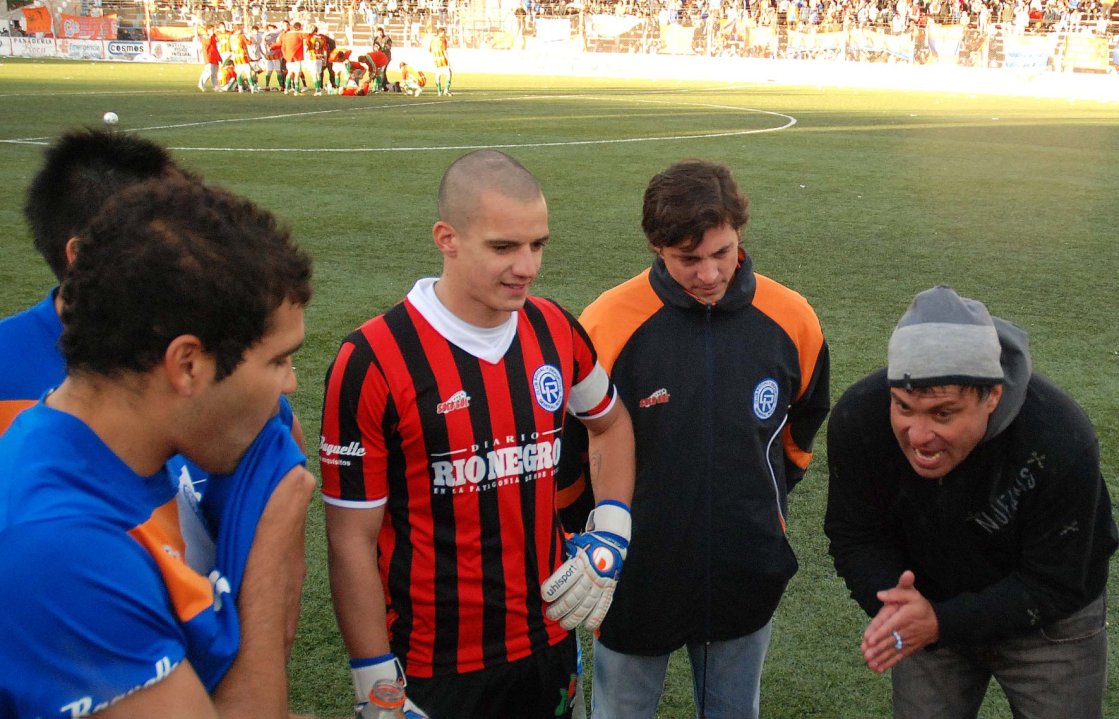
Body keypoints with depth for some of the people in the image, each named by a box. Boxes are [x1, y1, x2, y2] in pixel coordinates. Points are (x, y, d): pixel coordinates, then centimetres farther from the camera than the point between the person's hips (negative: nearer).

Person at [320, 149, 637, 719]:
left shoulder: (556, 331, -2)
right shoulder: (372, 362, -18)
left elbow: (610, 421, 17)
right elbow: (351, 540, -13)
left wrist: (610, 533, 3)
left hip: (548, 644, 5)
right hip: (431, 670, -5)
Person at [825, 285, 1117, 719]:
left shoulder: (1062, 443, -34)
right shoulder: (857, 419, -26)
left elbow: (1053, 586, -25)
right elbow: (855, 537, -13)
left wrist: (942, 622, -37)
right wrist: (889, 599, -34)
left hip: (1050, 626, -2)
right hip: (931, 611, 2)